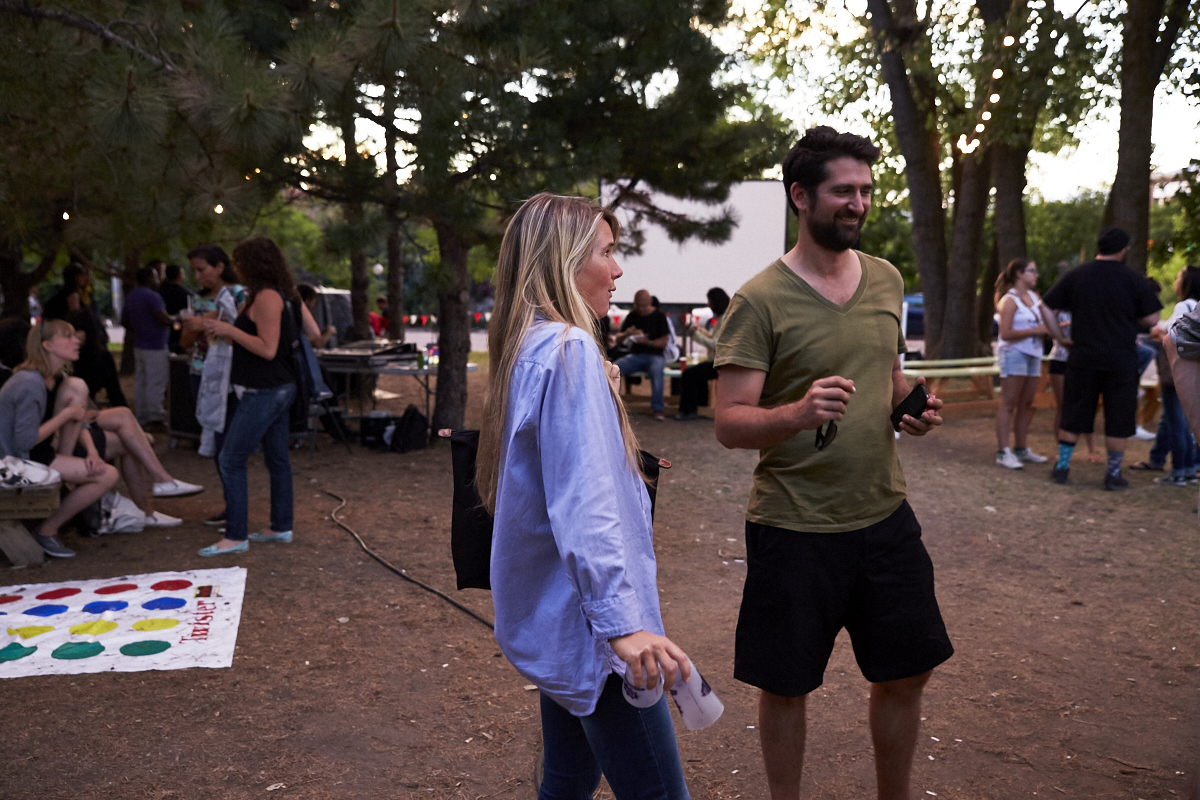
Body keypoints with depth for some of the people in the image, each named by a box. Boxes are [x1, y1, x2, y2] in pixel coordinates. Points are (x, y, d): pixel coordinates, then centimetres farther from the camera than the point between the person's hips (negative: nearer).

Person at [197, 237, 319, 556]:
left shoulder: (266, 297, -17)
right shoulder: (285, 296, 11)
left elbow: (267, 349, -21)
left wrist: (230, 330, -13)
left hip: (264, 393, -10)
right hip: (280, 389, 10)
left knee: (230, 461, -7)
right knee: (277, 459, 15)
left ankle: (236, 536, -3)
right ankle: (281, 527, 24)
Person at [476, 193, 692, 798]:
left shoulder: (529, 347, 13)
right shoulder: (570, 350, -17)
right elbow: (584, 504, -26)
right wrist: (621, 622, -31)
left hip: (552, 620, 10)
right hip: (585, 618, -10)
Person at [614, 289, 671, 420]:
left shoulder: (659, 316, 4)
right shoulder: (632, 316, 14)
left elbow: (664, 342, -1)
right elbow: (618, 340, 14)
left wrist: (648, 342, -19)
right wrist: (626, 334, -8)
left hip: (654, 355, -3)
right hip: (635, 355, 3)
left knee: (656, 370, -38)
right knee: (614, 367, -27)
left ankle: (658, 408, -33)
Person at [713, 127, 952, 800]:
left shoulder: (887, 280, 7)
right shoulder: (760, 301, -12)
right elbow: (730, 424, -14)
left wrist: (911, 408, -1)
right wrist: (798, 412, -33)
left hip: (885, 514, 5)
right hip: (793, 525, -5)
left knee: (907, 673, 15)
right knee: (786, 685, 9)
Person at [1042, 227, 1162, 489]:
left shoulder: (1075, 276, 1)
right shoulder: (1134, 280, -5)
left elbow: (1046, 308, 0)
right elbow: (1152, 319, -5)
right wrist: (1128, 318, 13)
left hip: (1083, 359, 2)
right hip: (1121, 361, -2)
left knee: (1073, 416, 12)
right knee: (1118, 419, 7)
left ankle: (1061, 467, 17)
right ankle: (1113, 474, 12)